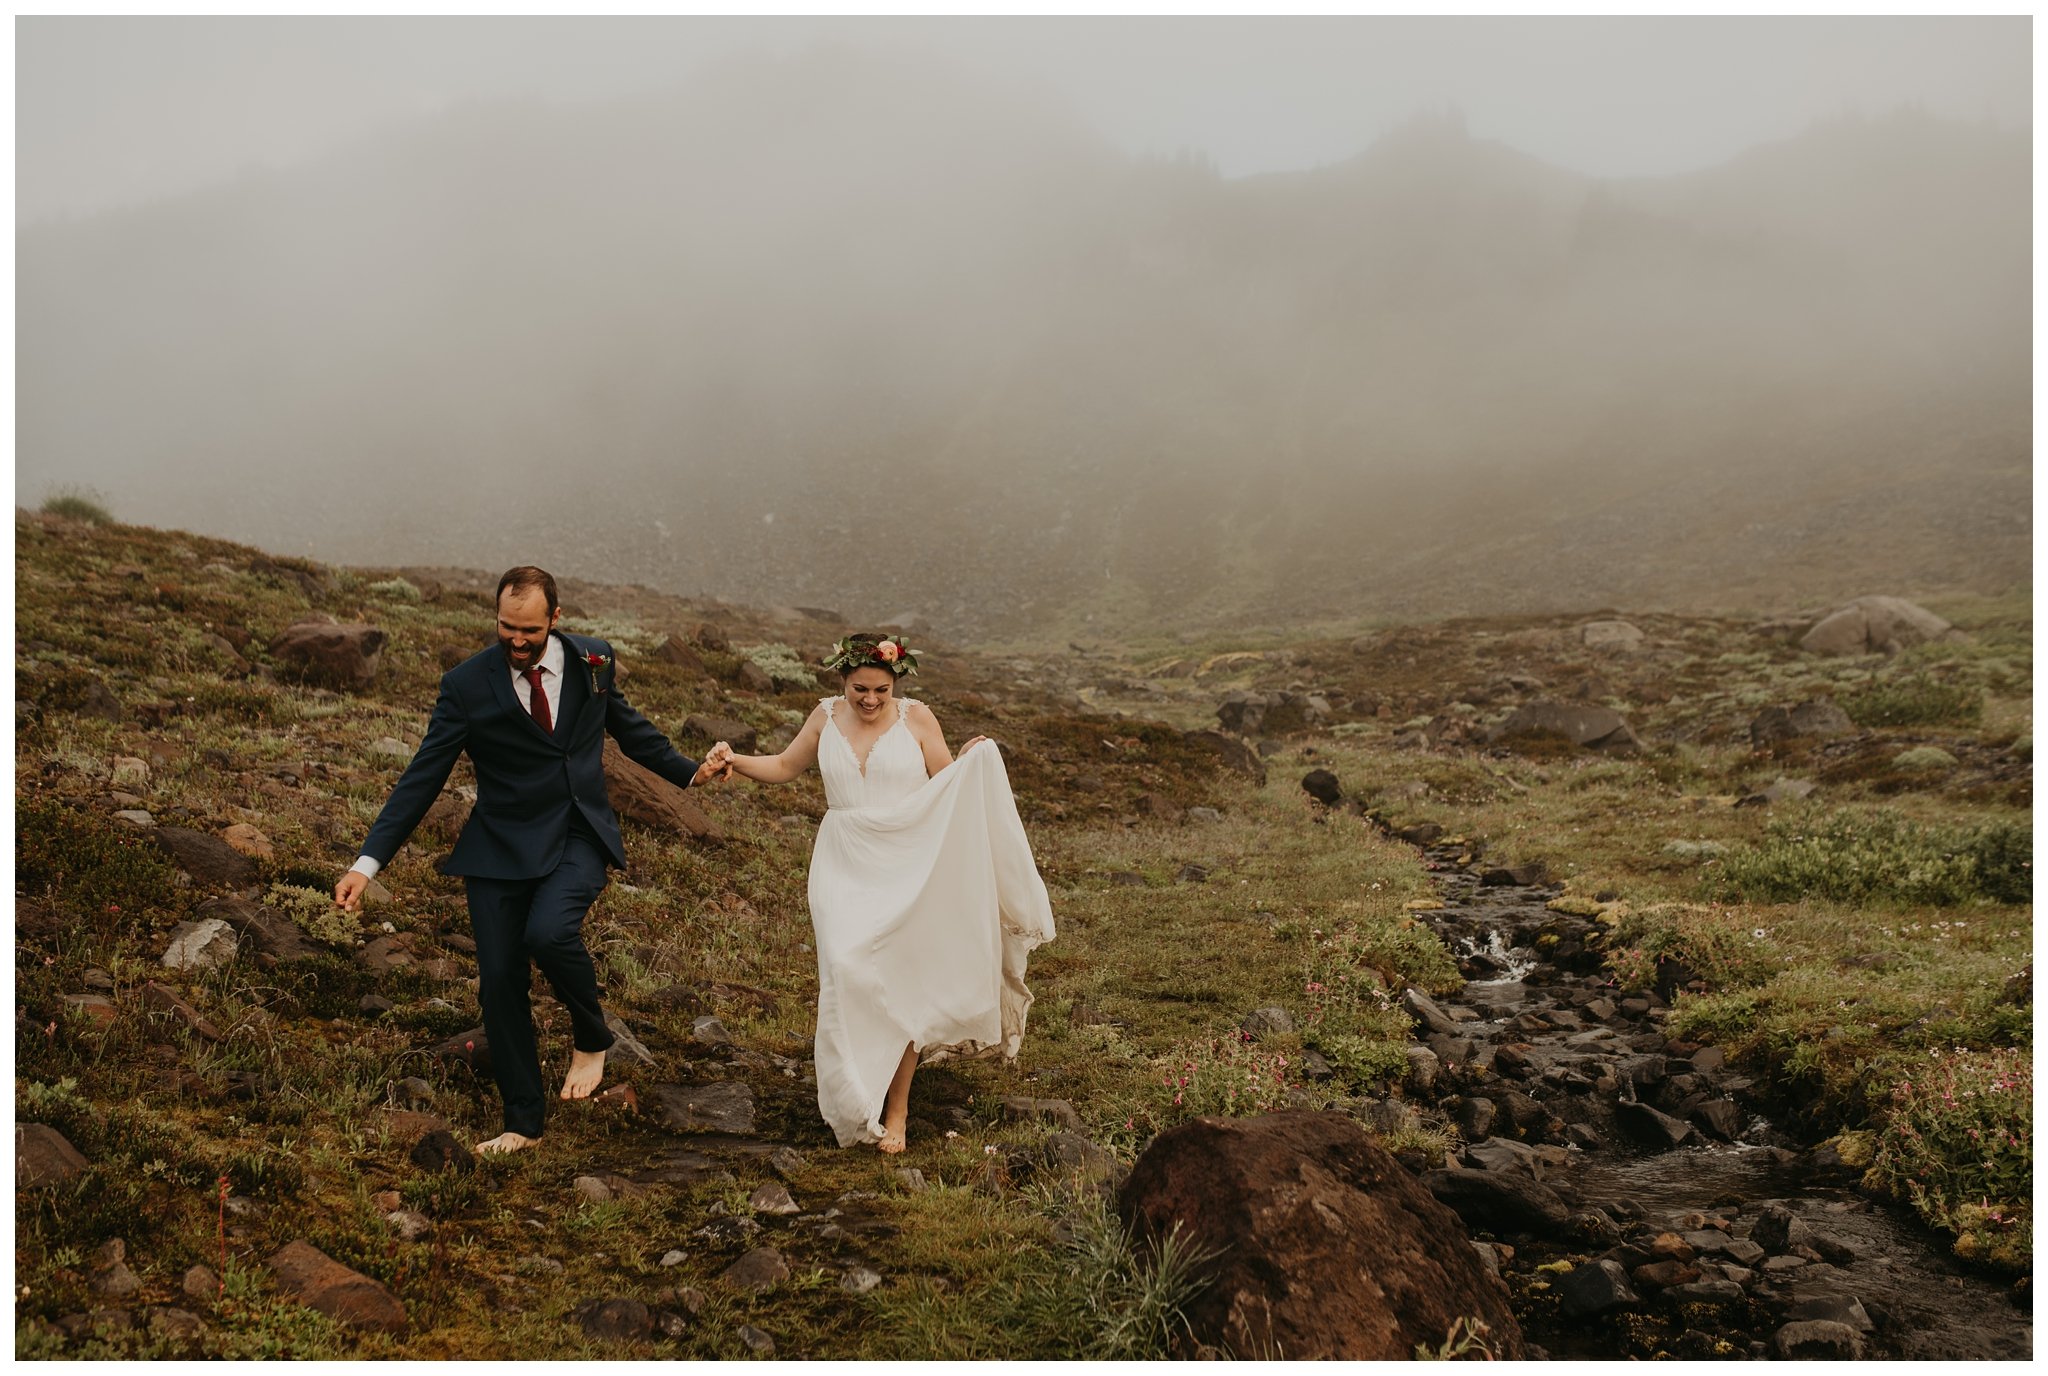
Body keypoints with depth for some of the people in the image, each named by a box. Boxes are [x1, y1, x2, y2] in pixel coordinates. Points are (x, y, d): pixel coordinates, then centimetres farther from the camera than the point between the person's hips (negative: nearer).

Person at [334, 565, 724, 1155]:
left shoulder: (593, 660, -1)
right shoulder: (467, 685, -8)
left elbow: (628, 726, 18)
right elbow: (423, 778, -6)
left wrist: (688, 771, 22)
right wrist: (368, 862, -11)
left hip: (579, 837, 0)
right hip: (502, 846, 1)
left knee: (548, 932, -28)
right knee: (500, 979, 0)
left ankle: (592, 1039, 3)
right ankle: (522, 1122, 18)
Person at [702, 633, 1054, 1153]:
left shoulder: (917, 718, -1)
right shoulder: (827, 717, 6)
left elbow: (947, 785, 0)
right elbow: (785, 767, 17)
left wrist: (969, 762, -19)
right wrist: (735, 761, 2)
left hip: (908, 868, -1)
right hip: (846, 868, 2)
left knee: (900, 981, 1)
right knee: (849, 972, -13)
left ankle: (896, 1108, 12)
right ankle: (858, 1098, 3)